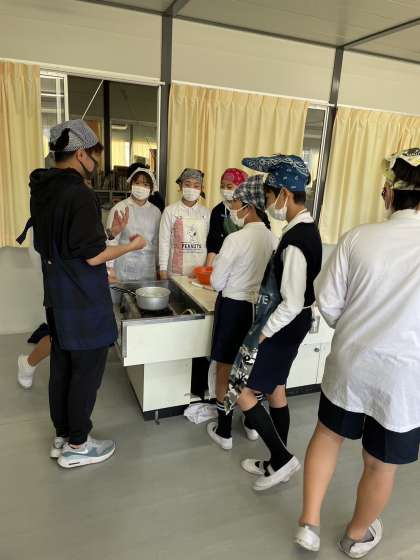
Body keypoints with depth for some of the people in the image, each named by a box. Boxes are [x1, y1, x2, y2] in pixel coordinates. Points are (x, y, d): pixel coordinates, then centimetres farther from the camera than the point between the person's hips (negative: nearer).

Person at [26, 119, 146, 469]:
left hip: (57, 297, 9)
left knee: (62, 367, 17)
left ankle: (62, 435, 33)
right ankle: (76, 446, 21)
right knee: (87, 372, 6)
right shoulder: (80, 195, -20)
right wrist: (132, 246, -6)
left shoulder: (43, 190, 7)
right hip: (84, 302, -9)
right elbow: (92, 256, -20)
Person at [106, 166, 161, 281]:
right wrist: (110, 270, -8)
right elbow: (112, 241, -5)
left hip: (149, 270, 3)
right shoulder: (119, 208, -5)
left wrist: (159, 267, 12)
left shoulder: (155, 211, 6)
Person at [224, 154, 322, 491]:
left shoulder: (296, 241, -25)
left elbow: (291, 305, -26)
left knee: (241, 393, 1)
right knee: (276, 391, 19)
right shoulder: (307, 229, 6)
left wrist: (262, 334, -14)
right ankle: (278, 463, 34)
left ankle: (282, 459, 13)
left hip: (282, 327, -10)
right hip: (291, 324, 10)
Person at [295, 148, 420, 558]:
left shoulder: (358, 238, -13)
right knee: (381, 464, 21)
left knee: (328, 433, 25)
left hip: (351, 362, 1)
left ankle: (309, 523, 34)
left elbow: (328, 303, -7)